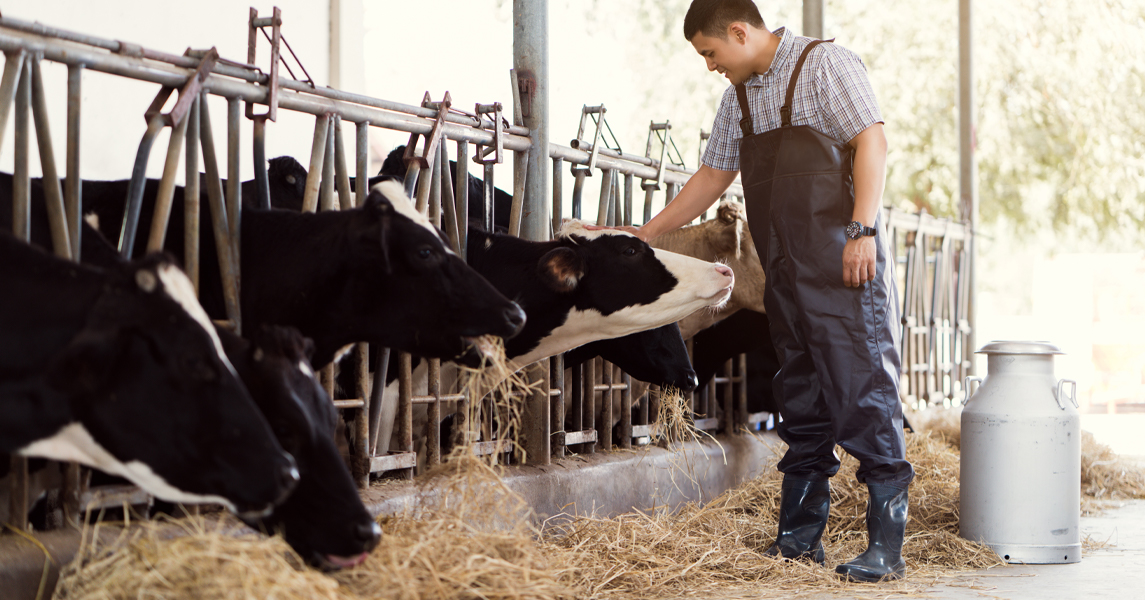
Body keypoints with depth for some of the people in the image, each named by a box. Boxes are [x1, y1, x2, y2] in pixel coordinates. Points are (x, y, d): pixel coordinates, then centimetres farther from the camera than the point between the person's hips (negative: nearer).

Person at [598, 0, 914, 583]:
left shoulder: (825, 65, -5)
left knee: (863, 387, -9)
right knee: (799, 397, 10)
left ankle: (886, 545, -6)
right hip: (785, 271, 8)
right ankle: (798, 538, 16)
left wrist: (861, 230, -21)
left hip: (844, 261, -8)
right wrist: (644, 233, 23)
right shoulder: (738, 98, 17)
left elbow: (872, 142, -13)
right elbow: (712, 176, 24)